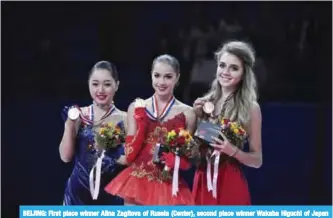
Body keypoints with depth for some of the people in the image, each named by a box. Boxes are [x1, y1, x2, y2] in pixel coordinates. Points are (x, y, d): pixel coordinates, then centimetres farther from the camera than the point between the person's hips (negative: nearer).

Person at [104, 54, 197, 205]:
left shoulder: (187, 113, 0)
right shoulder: (136, 108, 2)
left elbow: (187, 161, 7)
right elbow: (129, 156, -2)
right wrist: (141, 122, -10)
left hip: (169, 187, -1)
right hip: (137, 183, 1)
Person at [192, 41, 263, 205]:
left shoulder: (250, 107, -6)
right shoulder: (205, 102, 5)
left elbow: (257, 160, -2)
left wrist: (233, 151, -18)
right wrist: (197, 117, 0)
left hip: (230, 185, -4)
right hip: (202, 182, 4)